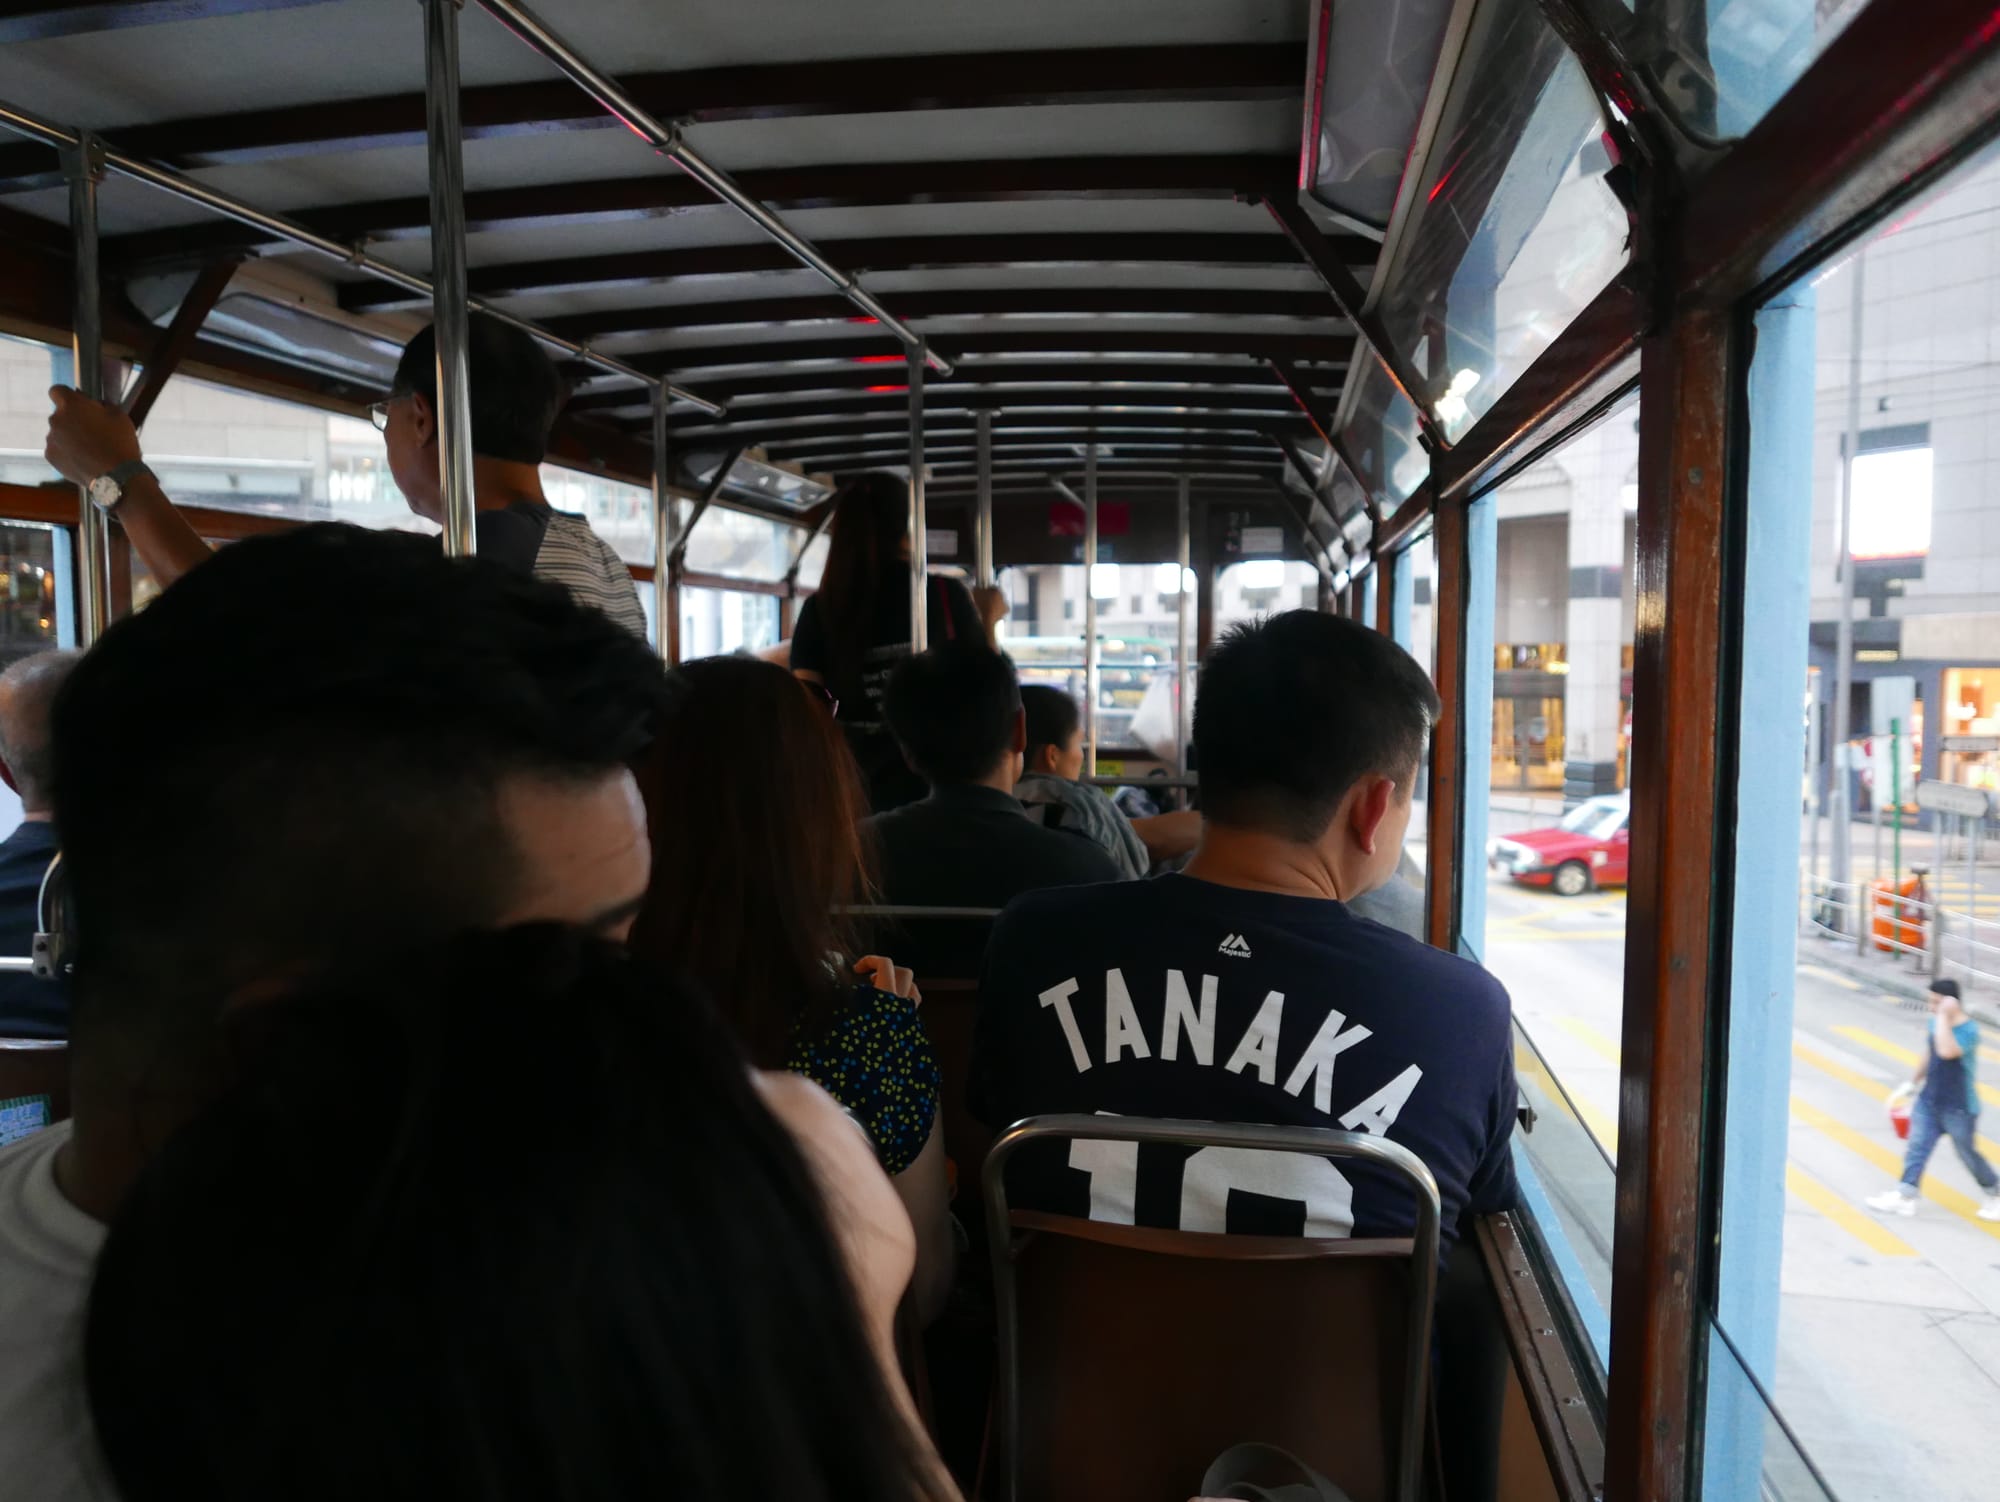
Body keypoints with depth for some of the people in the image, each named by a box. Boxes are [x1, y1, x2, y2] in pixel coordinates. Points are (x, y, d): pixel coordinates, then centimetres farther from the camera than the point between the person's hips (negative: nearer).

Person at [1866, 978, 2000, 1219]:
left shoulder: (1968, 1030, -22)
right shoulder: (1935, 1023, 1)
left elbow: (1946, 1051, -41)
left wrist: (1943, 1016, -34)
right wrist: (1913, 1082, 23)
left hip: (1959, 1109, -7)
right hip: (1929, 1101, 7)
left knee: (1968, 1154, 9)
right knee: (1917, 1147, 4)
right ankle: (1905, 1196, 8)